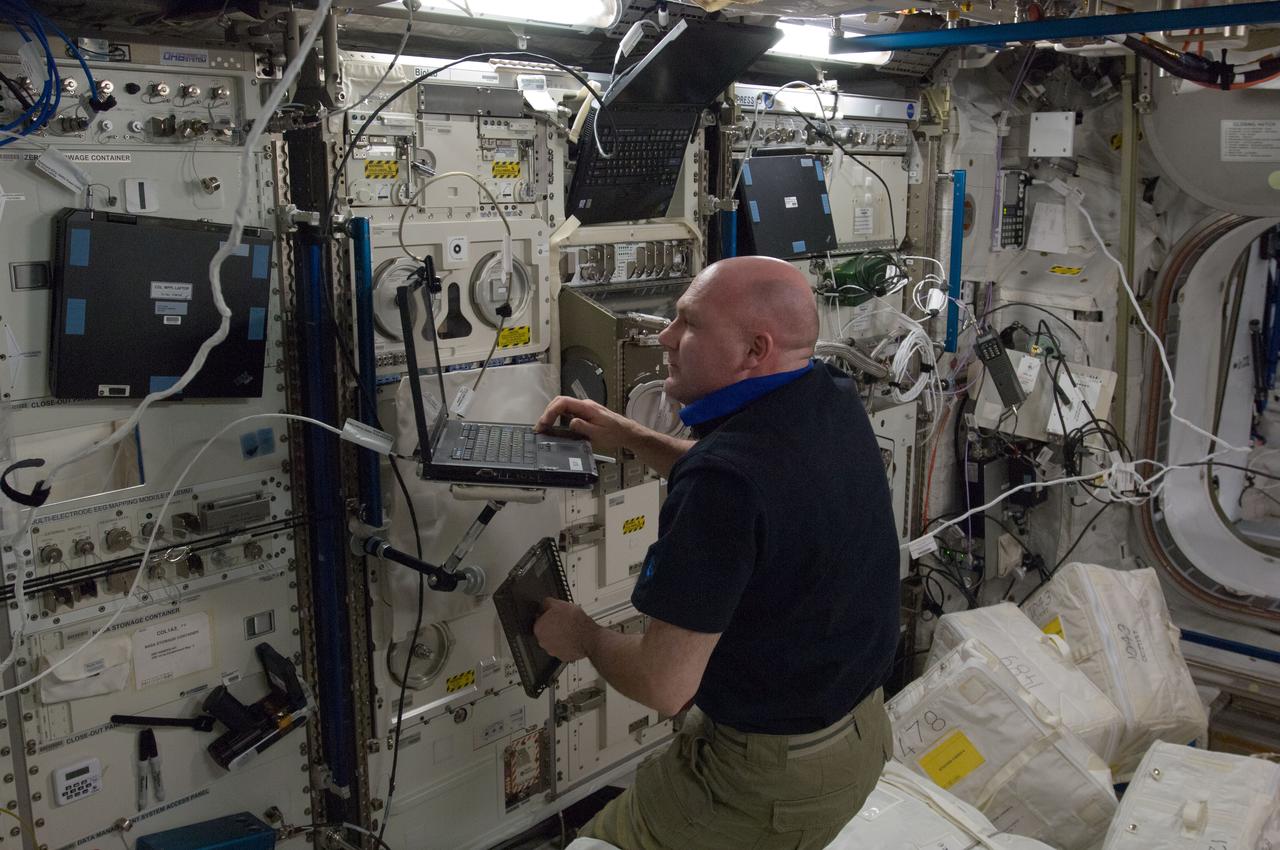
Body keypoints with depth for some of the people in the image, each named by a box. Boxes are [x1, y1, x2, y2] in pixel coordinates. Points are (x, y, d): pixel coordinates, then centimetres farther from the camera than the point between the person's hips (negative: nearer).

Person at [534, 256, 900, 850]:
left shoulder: (723, 478, -33)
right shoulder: (835, 404, -5)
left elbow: (663, 685, -27)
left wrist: (582, 636, -7)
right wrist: (631, 438, 13)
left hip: (774, 776, -8)